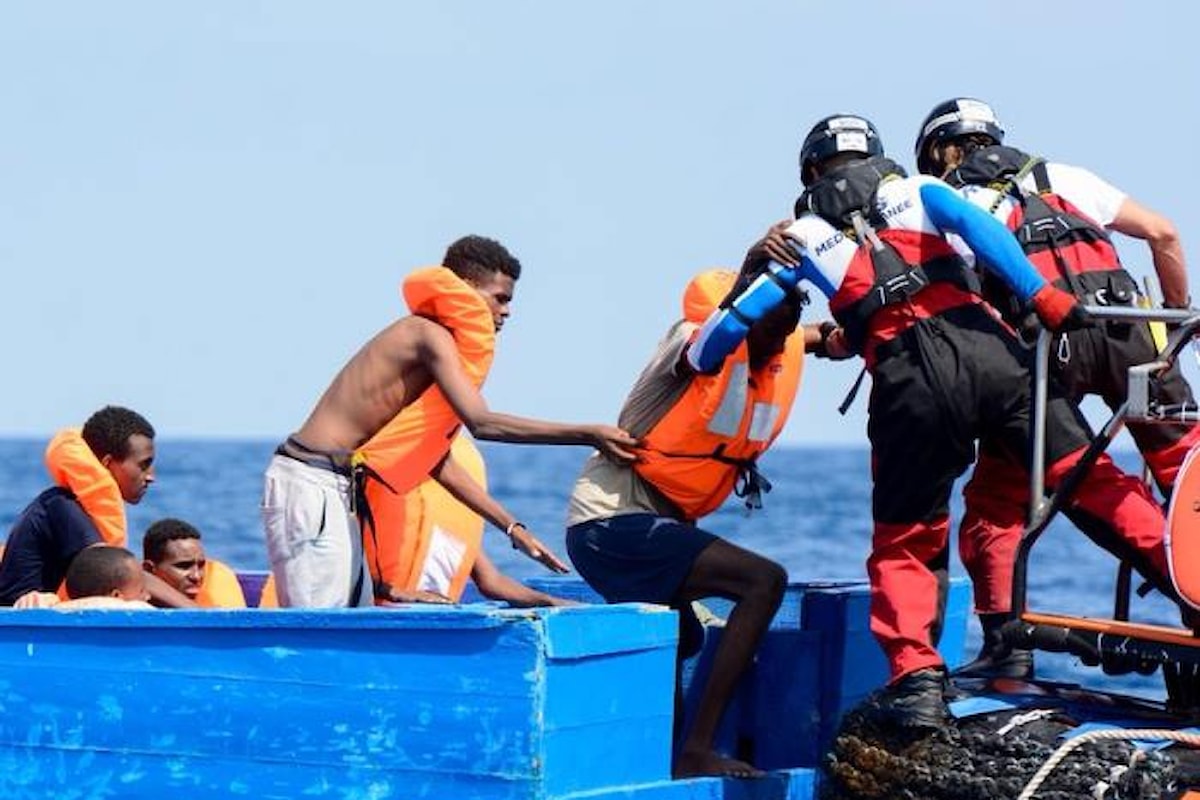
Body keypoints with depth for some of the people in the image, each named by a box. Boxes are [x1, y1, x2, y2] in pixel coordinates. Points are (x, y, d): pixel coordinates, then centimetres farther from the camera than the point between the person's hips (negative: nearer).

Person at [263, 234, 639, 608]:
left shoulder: (427, 339, 18)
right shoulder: (431, 335, -13)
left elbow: (437, 460, 20)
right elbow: (481, 423, -26)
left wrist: (511, 526, 17)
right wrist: (588, 435, -26)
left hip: (337, 489, 10)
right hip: (310, 483, -10)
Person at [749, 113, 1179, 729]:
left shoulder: (803, 237, 22)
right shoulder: (913, 190, 22)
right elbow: (977, 226, 2)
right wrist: (1041, 296, -6)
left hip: (909, 381, -1)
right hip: (986, 348, 1)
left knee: (903, 543, 11)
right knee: (1086, 475, 4)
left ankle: (916, 679, -2)